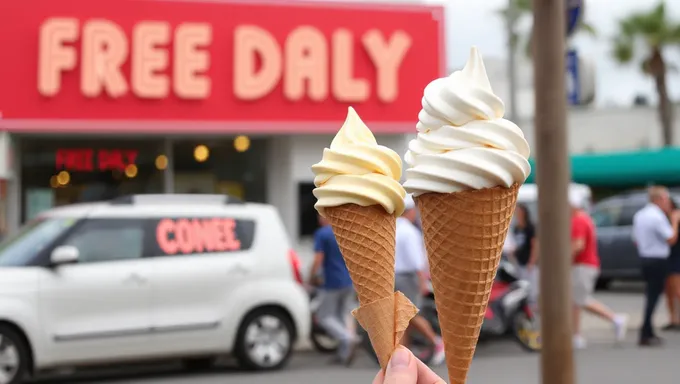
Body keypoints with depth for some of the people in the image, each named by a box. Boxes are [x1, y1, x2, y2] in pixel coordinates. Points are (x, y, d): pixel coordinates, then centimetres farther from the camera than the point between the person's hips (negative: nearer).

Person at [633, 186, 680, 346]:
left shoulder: (639, 215, 10)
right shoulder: (658, 217, -17)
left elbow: (636, 240, 15)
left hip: (644, 258, 9)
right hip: (658, 261, -9)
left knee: (650, 295, 16)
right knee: (653, 296, -5)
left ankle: (648, 333, 20)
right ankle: (645, 335, -4)